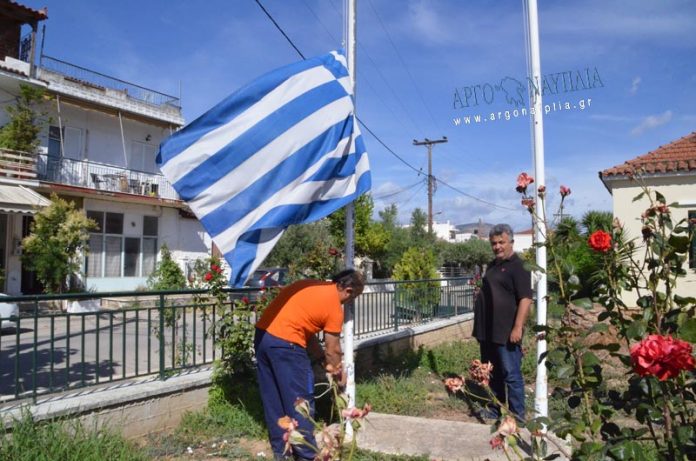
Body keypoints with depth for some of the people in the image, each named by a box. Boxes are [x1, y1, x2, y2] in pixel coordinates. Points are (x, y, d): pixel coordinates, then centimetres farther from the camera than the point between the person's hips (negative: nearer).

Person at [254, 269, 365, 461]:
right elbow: (333, 351, 3)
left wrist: (323, 360, 24)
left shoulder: (312, 286, 18)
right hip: (285, 344, -9)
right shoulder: (334, 307, -4)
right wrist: (340, 375, 21)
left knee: (273, 400, 17)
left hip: (262, 335, 9)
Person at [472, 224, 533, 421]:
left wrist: (518, 327, -23)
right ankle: (494, 410, 30)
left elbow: (525, 298, -19)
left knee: (511, 375, 0)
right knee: (492, 373, 17)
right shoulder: (493, 265, 15)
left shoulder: (518, 266, -11)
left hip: (506, 332, -9)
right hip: (488, 331, 9)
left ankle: (517, 417, 10)